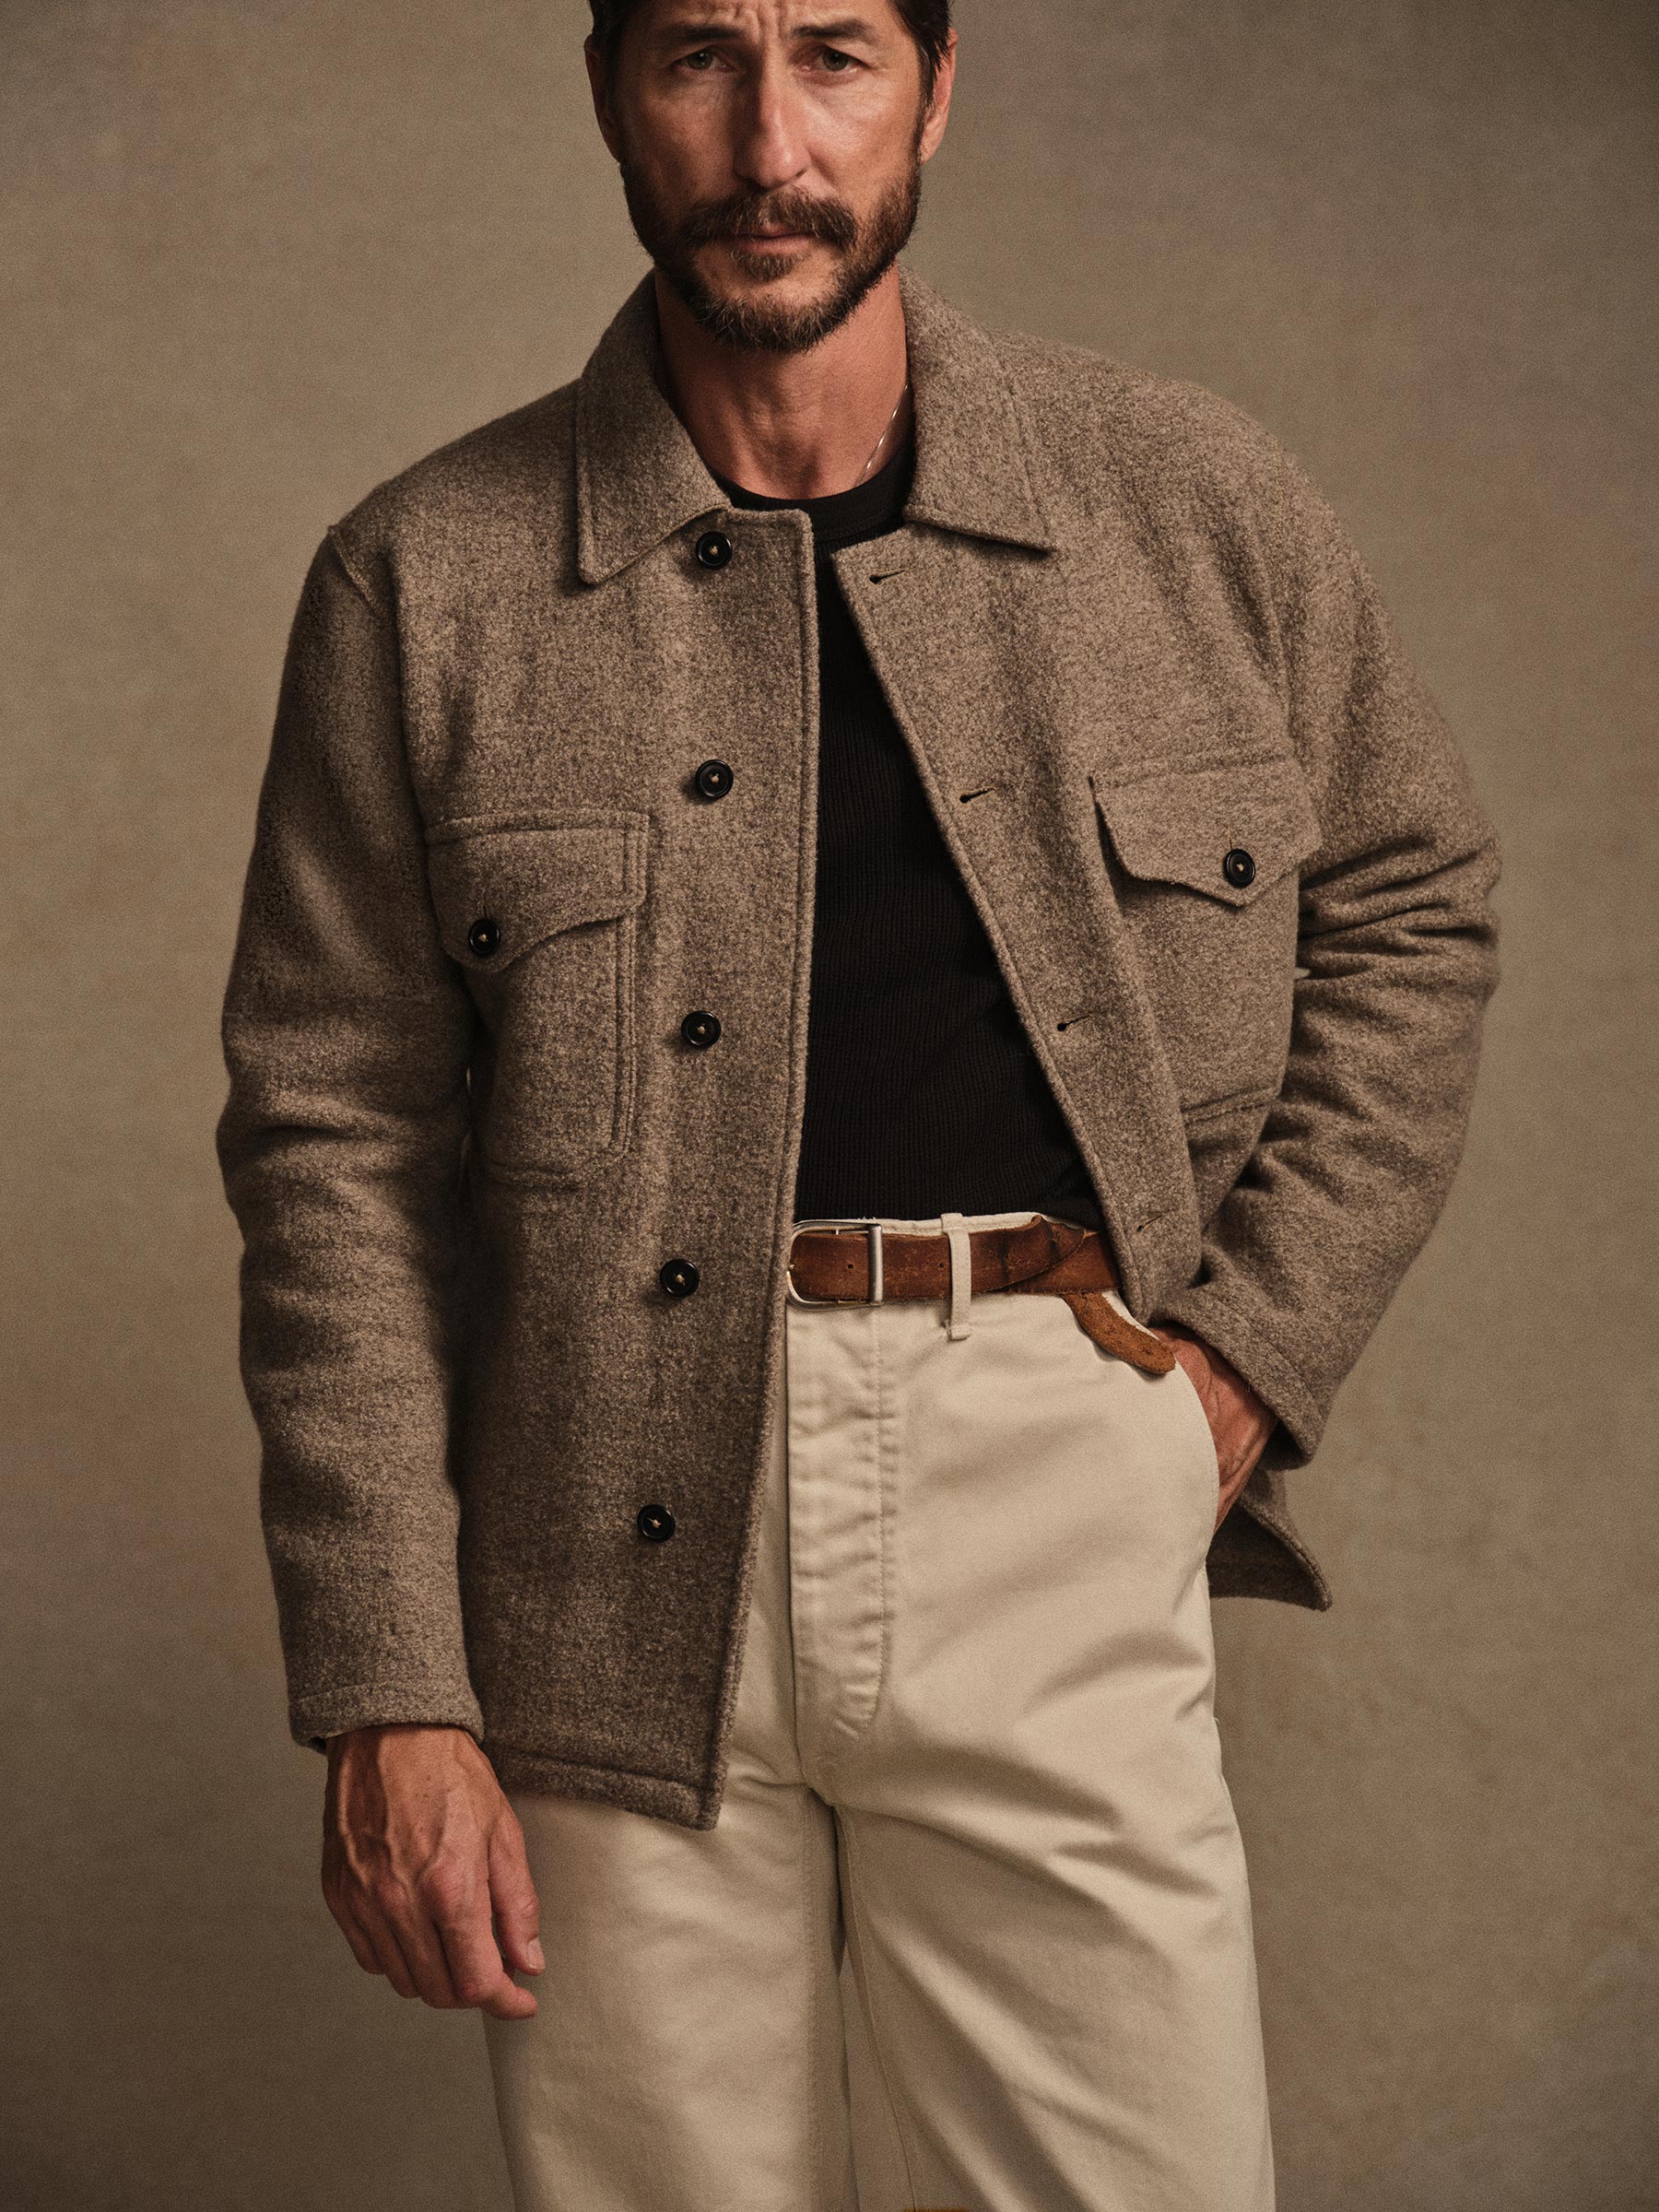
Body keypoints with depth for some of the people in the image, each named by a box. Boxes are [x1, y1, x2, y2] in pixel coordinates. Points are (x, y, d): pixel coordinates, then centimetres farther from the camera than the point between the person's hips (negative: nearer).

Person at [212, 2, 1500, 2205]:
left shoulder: (1203, 506, 4)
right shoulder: (424, 582, 1)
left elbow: (1408, 908, 17)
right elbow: (334, 1142, 1)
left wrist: (1252, 1351, 4)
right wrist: (390, 1700, -4)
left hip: (1060, 1519, 1)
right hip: (606, 1590, 0)